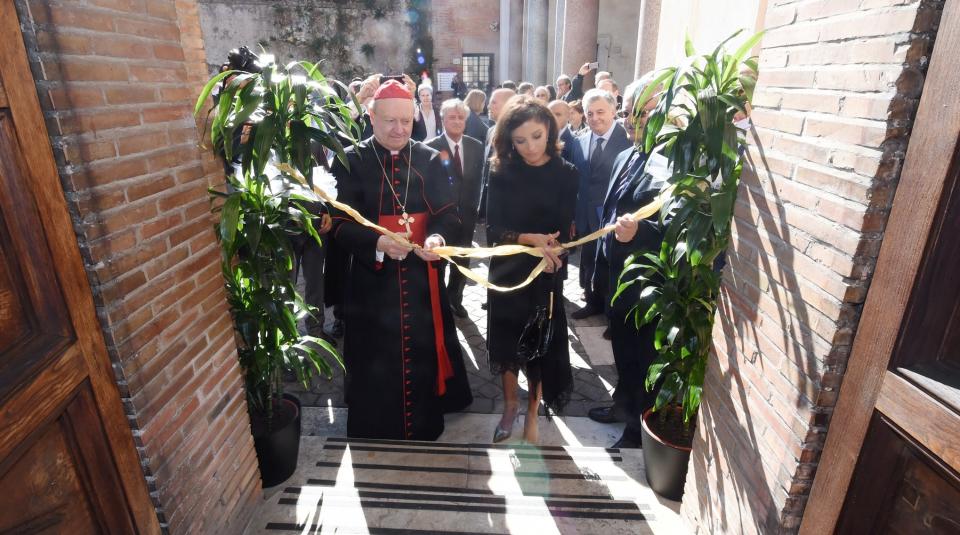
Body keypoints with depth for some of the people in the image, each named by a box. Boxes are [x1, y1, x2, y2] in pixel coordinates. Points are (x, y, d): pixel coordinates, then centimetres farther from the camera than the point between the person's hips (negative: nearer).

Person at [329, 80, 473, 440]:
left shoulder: (430, 160, 4)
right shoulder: (350, 161, -3)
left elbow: (448, 214, 1)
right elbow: (341, 223, -9)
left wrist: (438, 237, -23)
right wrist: (377, 242, -28)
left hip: (422, 278, 3)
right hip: (372, 279, -2)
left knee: (423, 354, 16)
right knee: (376, 364, 10)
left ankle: (426, 427, 41)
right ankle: (376, 433, 33)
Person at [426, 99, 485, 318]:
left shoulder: (476, 146, 4)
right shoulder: (431, 148, -10)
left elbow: (478, 179, 8)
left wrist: (474, 205, 3)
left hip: (467, 214, 4)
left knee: (462, 261, 15)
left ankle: (455, 299, 35)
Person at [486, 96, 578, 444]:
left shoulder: (566, 174, -6)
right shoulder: (502, 173, -4)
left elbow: (564, 232, -9)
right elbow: (492, 229, -10)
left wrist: (548, 251, -31)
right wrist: (529, 239, -27)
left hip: (545, 276, -1)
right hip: (506, 273, 1)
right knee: (506, 344, 13)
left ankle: (532, 415, 31)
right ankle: (509, 406, 36)